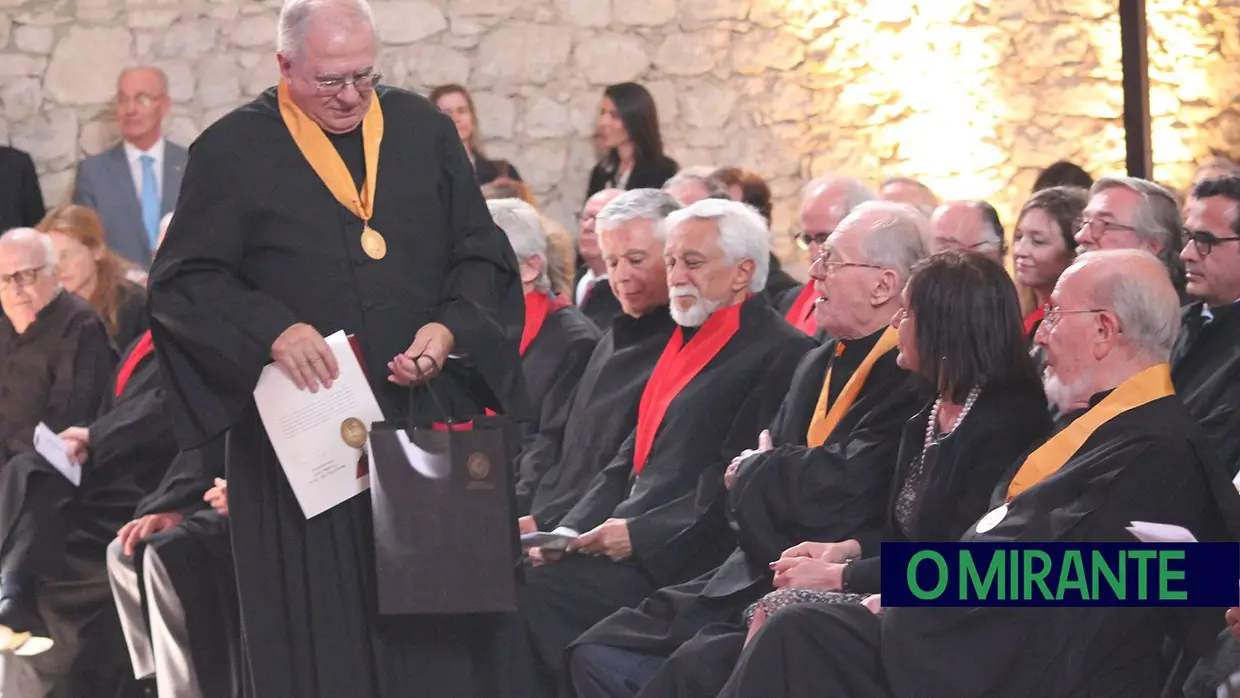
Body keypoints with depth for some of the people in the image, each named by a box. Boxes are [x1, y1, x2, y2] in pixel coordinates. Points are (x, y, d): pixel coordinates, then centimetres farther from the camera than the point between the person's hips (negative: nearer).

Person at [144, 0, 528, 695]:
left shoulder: (424, 129, 8)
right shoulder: (234, 150, -1)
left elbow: (483, 254, 10)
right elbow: (181, 281, -3)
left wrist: (450, 327, -9)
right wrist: (271, 331, -19)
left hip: (428, 421, 3)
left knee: (437, 636, 2)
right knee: (321, 636, 0)